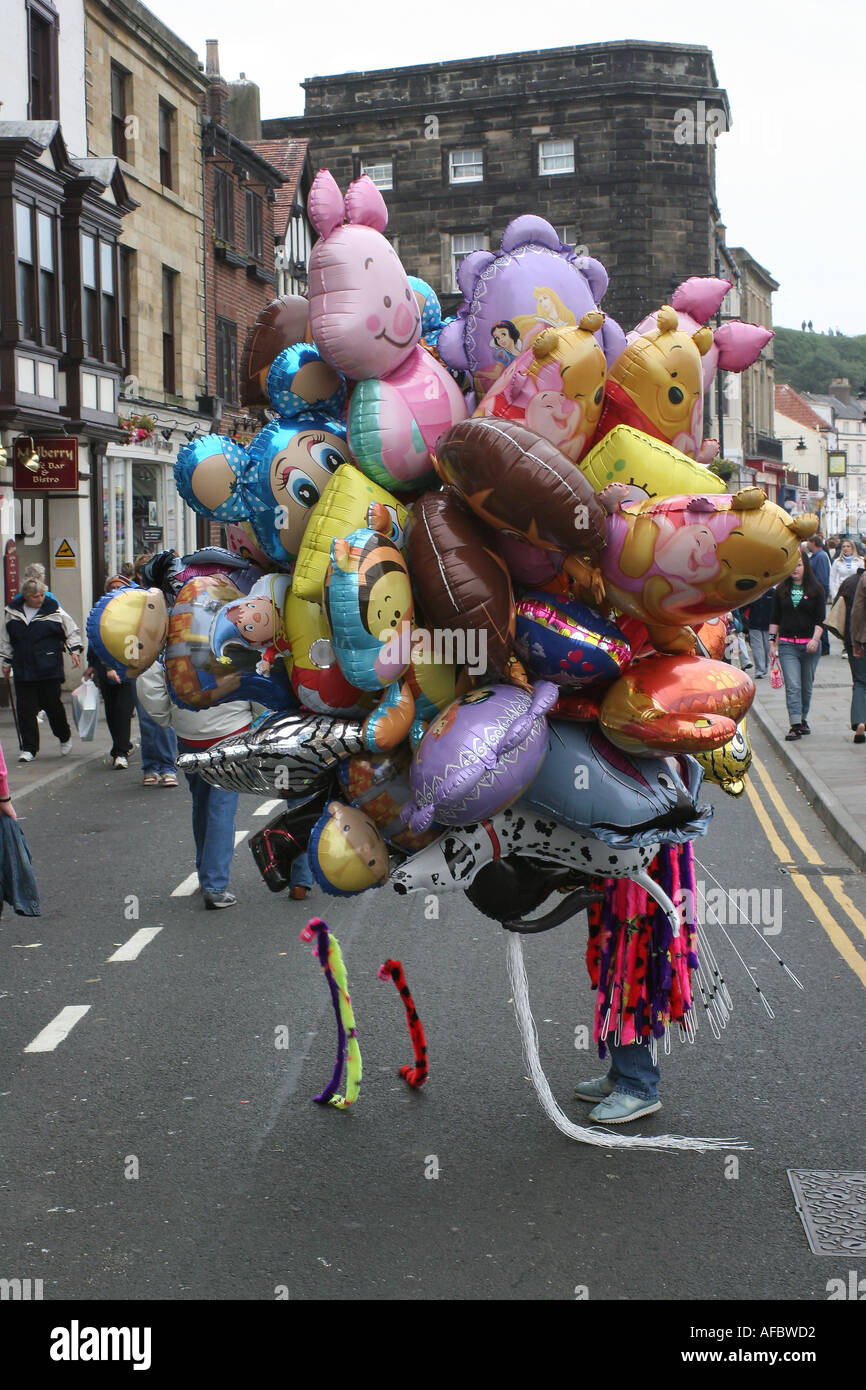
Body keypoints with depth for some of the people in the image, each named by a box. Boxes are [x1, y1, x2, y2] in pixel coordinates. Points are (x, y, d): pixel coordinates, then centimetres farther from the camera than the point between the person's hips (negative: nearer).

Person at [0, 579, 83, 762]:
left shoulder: (54, 611, -2)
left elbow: (72, 632, 7)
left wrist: (75, 650, -7)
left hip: (50, 669, -3)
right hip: (23, 670, 3)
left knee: (52, 705, 1)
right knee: (25, 709, 0)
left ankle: (65, 737, 27)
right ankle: (29, 748, 6)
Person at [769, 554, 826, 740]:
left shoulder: (816, 590, 2)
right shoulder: (781, 590, 8)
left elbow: (820, 619, -2)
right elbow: (775, 618, 11)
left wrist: (815, 639, -15)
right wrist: (772, 641, 4)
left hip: (810, 644, 0)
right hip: (787, 644, 0)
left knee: (806, 686, 10)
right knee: (792, 686, -10)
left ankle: (803, 718, 28)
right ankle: (795, 725, -15)